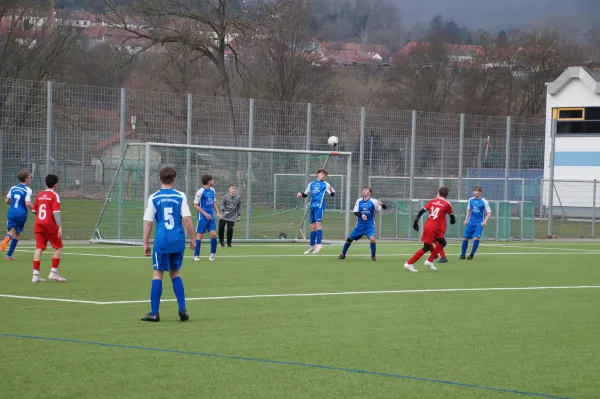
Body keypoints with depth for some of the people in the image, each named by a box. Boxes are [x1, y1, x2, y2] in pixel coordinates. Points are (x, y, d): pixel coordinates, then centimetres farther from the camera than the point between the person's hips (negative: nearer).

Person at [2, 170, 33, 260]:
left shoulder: (13, 188, 8)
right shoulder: (28, 190, -8)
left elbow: (7, 200, 9)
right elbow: (28, 203, -18)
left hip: (12, 213, 3)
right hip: (21, 214, -3)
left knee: (11, 231, 0)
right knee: (17, 234, 10)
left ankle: (7, 238, -39)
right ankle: (9, 254, 11)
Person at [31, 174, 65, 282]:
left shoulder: (40, 195, 11)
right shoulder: (54, 195, -7)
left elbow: (34, 210, 15)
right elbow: (56, 212, -16)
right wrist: (60, 226, -18)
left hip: (39, 225, 6)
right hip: (50, 225, -6)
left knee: (39, 248, 3)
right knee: (58, 247, 7)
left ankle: (36, 275, -3)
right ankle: (53, 273, 1)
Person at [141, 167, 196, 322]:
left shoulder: (154, 198, 1)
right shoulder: (180, 196, 2)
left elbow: (148, 222, -1)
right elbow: (187, 219, -4)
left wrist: (146, 244, 6)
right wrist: (192, 239, 5)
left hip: (161, 241, -2)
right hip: (178, 241, 2)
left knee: (158, 274, 3)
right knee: (175, 273, 16)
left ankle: (154, 313, 0)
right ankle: (182, 309, 8)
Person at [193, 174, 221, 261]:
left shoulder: (212, 190, 8)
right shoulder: (200, 192, -13)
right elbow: (195, 205, -10)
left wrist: (217, 212, 9)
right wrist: (205, 213, -15)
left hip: (211, 216, 6)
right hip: (202, 217, -6)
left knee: (213, 234, -4)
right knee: (199, 235, -1)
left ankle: (212, 254, 9)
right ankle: (196, 255, 6)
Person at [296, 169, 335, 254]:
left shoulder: (325, 184, 3)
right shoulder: (311, 184, 16)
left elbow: (332, 194, -5)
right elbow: (306, 194, 23)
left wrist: (331, 191, -28)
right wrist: (301, 194, 1)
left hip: (319, 206, -5)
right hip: (312, 206, 5)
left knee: (318, 223, -17)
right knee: (312, 226, 8)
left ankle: (318, 244, -20)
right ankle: (312, 246, 15)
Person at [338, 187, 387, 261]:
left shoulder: (373, 201, -7)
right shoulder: (359, 201, 3)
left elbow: (385, 208, -11)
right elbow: (355, 212, -2)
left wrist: (381, 204, -34)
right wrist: (361, 215, -24)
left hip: (369, 225, -3)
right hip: (360, 225, 4)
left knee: (372, 239, -27)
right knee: (349, 239, 2)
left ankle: (373, 256, -6)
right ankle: (343, 254, 24)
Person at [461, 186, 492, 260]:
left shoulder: (484, 201, -7)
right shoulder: (471, 200, 5)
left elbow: (489, 213, -5)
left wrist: (485, 221, -18)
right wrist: (466, 219, 9)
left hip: (479, 223, -4)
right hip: (471, 222, 4)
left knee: (476, 238, -16)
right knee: (465, 238, 1)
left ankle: (472, 255, -1)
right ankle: (463, 254, 14)